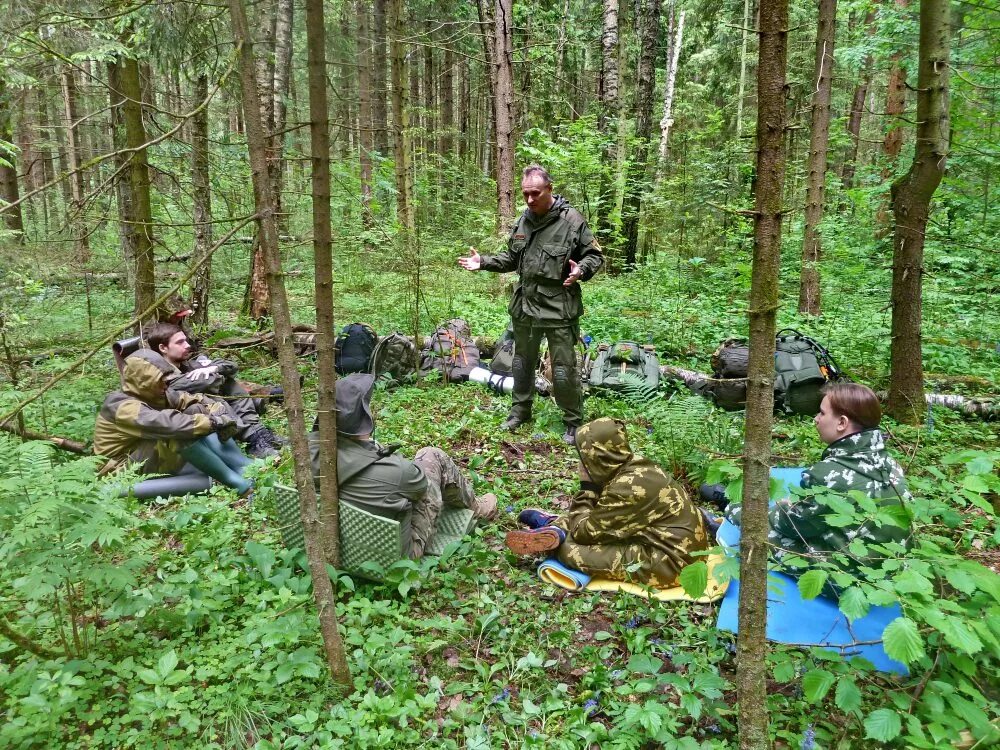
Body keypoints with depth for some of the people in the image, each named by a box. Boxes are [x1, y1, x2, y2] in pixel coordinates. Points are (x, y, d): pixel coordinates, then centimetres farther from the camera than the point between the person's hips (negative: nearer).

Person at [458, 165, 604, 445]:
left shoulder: (572, 220, -12)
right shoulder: (523, 221, 7)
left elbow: (595, 255, -7)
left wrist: (581, 270, -27)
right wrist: (484, 262, 5)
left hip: (559, 307, -6)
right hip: (525, 305, 6)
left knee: (564, 368, 0)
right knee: (522, 361, 19)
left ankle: (573, 421, 17)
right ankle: (520, 410, 37)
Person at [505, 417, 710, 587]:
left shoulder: (628, 487, -24)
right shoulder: (637, 467, 2)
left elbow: (585, 532, -15)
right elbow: (600, 516, 14)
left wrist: (586, 486, -7)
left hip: (670, 561, -9)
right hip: (679, 547, 9)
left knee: (576, 552, -15)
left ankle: (556, 535, 9)